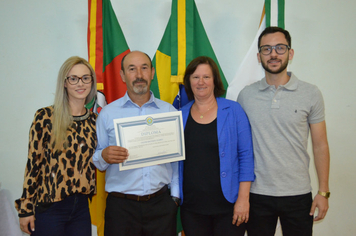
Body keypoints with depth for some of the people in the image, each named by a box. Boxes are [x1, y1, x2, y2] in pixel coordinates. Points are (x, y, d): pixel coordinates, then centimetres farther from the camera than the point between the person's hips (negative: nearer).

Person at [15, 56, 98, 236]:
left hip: (81, 207, 4)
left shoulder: (94, 120, 6)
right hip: (49, 207, -4)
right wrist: (25, 208, -6)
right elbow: (33, 163, -7)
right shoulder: (46, 117, -8)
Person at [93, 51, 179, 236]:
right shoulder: (107, 113, 4)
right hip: (121, 206, -1)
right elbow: (96, 161, 5)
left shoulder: (169, 111, 6)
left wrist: (175, 195, 4)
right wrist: (104, 157, -16)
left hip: (161, 203, 1)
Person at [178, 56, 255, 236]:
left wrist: (243, 198, -9)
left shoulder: (233, 111, -3)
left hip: (228, 206, -2)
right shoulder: (181, 115, 4)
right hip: (192, 206, 2)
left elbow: (246, 155, -4)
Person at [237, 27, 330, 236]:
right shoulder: (246, 95, 1)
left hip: (298, 194, 0)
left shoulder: (311, 94, -2)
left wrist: (323, 191, -1)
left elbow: (320, 146, 1)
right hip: (257, 193, 1)